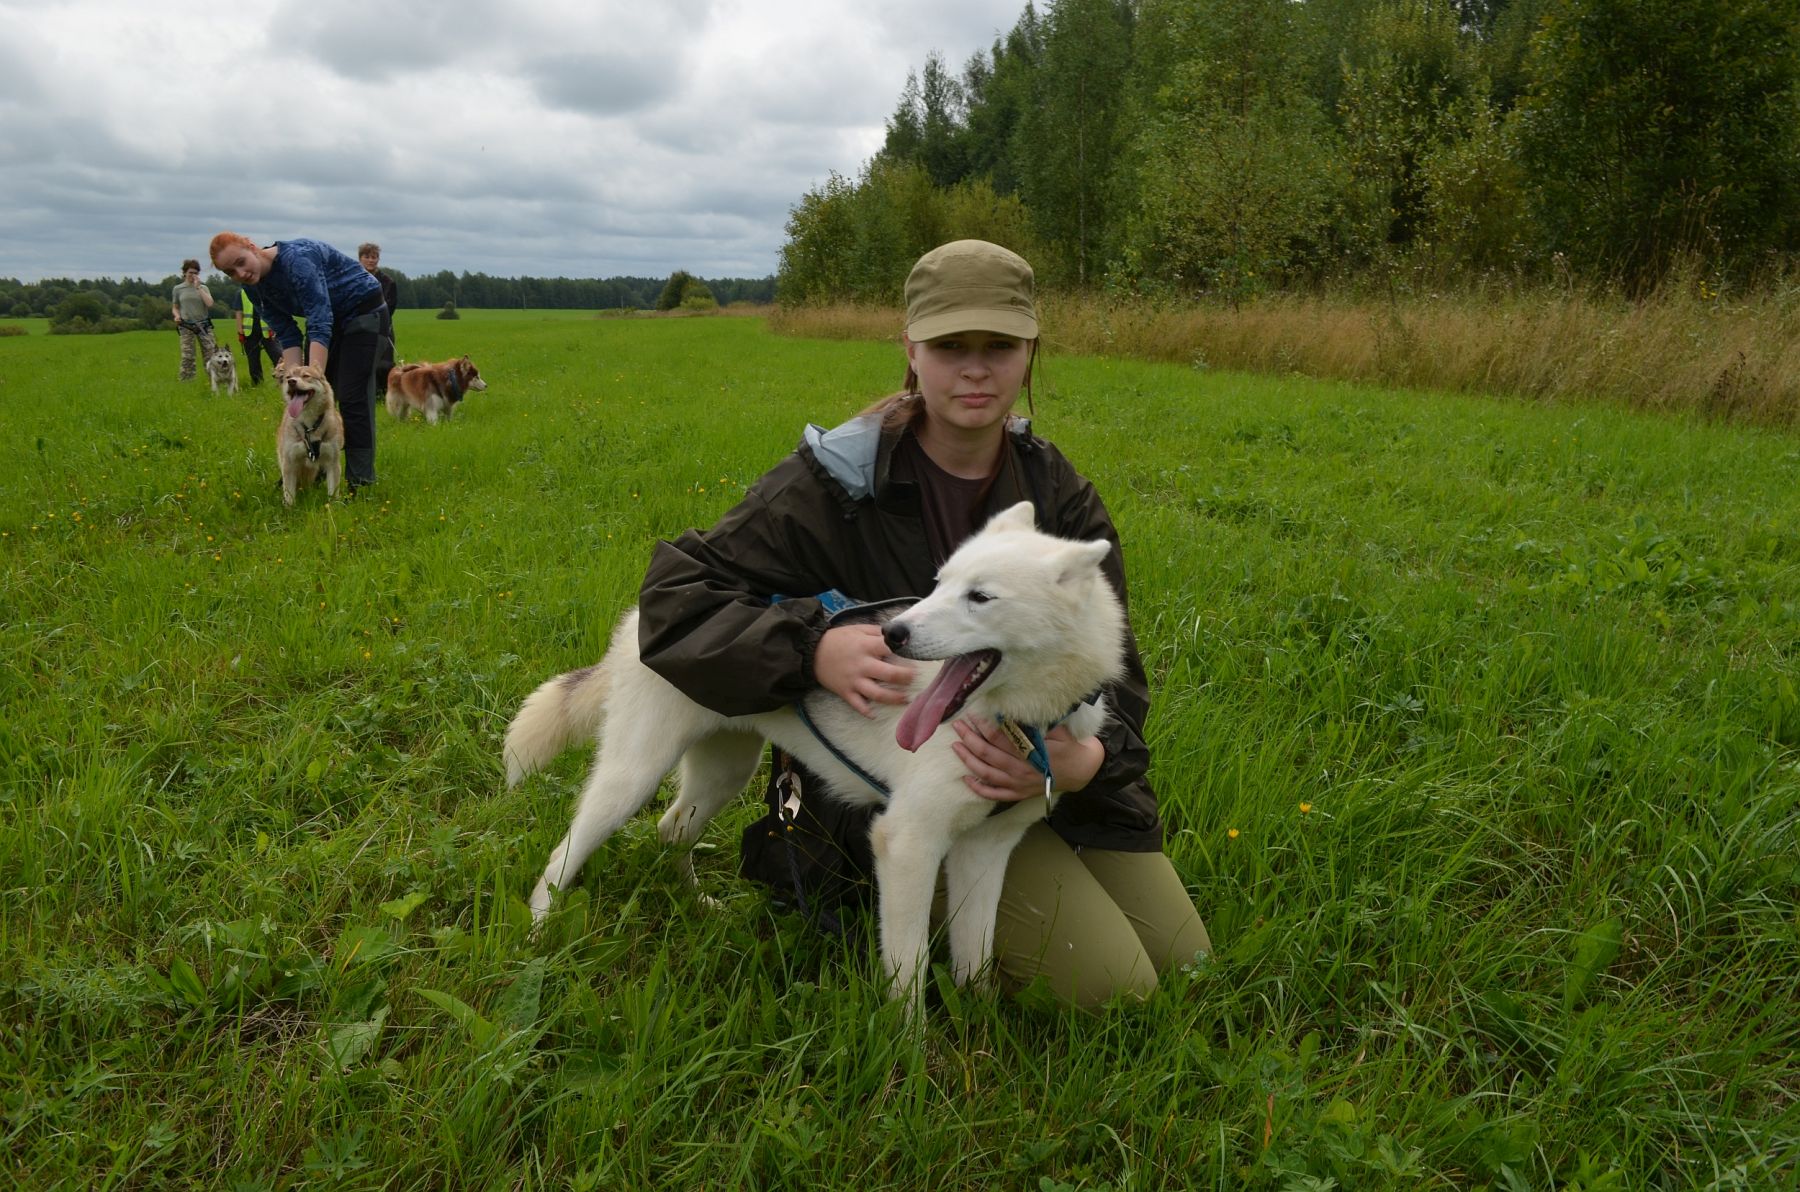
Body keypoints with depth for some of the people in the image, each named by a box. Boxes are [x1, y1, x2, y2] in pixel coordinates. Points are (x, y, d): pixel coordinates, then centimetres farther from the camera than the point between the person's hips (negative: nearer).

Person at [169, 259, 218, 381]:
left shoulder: (203, 288, 8)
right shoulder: (178, 289, 8)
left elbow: (209, 303, -9)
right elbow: (174, 308, 14)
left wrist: (198, 287, -8)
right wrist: (177, 316, -8)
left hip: (204, 325, 0)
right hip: (186, 326, 0)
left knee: (210, 353, -5)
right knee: (187, 356, -3)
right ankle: (186, 381, 1)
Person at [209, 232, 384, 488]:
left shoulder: (296, 259, -31)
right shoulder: (255, 286, -7)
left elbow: (320, 324, -37)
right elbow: (288, 336, -7)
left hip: (361, 308, -8)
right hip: (327, 315, 8)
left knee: (351, 396, -12)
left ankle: (361, 481, -8)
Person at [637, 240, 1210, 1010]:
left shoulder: (1059, 495, -3)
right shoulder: (837, 483, -16)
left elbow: (1112, 671, -7)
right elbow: (676, 596, -17)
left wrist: (1086, 760, -31)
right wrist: (813, 648, -35)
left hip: (1052, 771, 6)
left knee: (1186, 965, 7)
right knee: (1111, 984, -14)